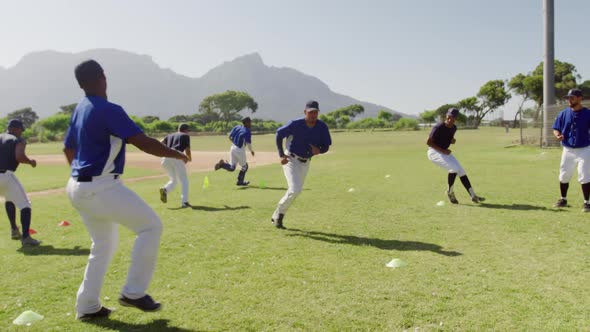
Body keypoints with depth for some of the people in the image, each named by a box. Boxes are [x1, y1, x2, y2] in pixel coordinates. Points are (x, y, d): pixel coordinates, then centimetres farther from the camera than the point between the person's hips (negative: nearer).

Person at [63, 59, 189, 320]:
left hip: (78, 187, 10)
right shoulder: (108, 110, -17)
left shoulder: (80, 110, 11)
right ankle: (134, 292, 3)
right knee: (151, 225, 0)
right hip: (101, 188, -9)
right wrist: (177, 154, -8)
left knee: (103, 244, 22)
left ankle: (87, 306, 26)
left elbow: (68, 148, 23)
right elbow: (143, 143, -22)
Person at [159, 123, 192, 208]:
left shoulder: (170, 135, 30)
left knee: (173, 180, 18)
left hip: (165, 157, 5)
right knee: (184, 180, 5)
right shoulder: (185, 136, 17)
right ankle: (184, 201, -6)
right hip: (177, 156, -5)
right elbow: (187, 150, 8)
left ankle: (165, 189, -12)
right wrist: (189, 158, 27)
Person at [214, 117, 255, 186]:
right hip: (240, 150, -6)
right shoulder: (247, 131, -14)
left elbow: (229, 137, 9)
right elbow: (248, 143, -18)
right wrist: (251, 151, 0)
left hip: (233, 148, 6)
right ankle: (240, 181, 18)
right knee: (244, 166, 17)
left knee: (232, 168, 13)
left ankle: (223, 164, -14)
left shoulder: (236, 127, 6)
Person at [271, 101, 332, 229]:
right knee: (295, 190, -21)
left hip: (306, 163, 5)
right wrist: (281, 155, -12)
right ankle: (279, 213, 4)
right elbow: (279, 133, -6)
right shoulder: (296, 124, -20)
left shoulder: (322, 127, -11)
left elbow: (326, 146, -2)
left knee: (295, 191, 14)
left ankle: (276, 216, 32)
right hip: (291, 160, -5)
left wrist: (319, 150, -26)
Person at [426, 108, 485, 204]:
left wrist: (453, 140, -6)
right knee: (454, 167, -24)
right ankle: (450, 192, -3)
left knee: (461, 171, 4)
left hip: (445, 152, 8)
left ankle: (473, 196, 9)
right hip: (434, 152, -8)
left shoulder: (454, 128, 1)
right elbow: (428, 142, -20)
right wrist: (442, 150, -25)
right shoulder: (438, 128, -22)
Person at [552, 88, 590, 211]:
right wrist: (558, 135, -17)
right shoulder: (563, 113, 1)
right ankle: (563, 200, 27)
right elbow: (556, 129, 5)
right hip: (568, 150, 3)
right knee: (564, 176, 11)